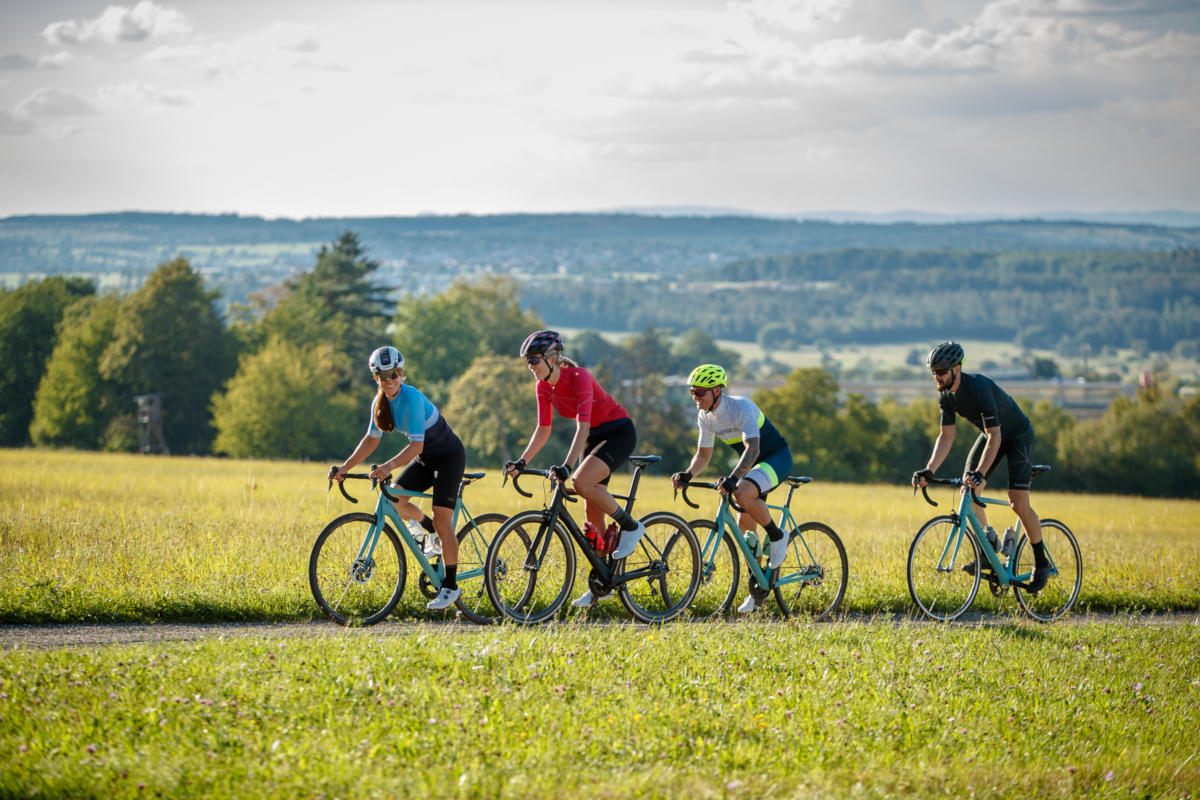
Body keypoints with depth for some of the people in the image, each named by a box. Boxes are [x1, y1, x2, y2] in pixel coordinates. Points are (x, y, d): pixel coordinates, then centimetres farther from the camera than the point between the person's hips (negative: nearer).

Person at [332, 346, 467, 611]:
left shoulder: (412, 398, -29)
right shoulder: (380, 402, -6)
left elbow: (417, 445, -36)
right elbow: (371, 439, 3)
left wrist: (390, 465, -50)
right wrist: (346, 467, -7)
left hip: (448, 456, -8)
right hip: (426, 459, 8)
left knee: (442, 520, -14)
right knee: (393, 501, -8)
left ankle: (450, 586, -8)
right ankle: (429, 529, 21)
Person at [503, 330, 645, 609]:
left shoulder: (578, 378, -27)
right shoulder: (544, 386, -4)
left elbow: (583, 427, -35)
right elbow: (543, 430, 2)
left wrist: (567, 466, -45)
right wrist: (522, 461, -10)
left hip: (619, 432, -8)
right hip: (594, 437, 8)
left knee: (581, 483, -31)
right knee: (593, 515, 4)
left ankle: (631, 526, -11)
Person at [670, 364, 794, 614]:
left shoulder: (741, 407, -27)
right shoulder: (705, 416, -5)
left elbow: (752, 448, -38)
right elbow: (703, 455, 3)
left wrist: (733, 478, -52)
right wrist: (688, 474, -18)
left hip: (777, 457, -8)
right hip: (753, 464, 8)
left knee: (743, 493, -35)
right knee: (745, 526, 3)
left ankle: (777, 537, -12)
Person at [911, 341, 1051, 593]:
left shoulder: (979, 388, -36)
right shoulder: (945, 395, -13)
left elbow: (994, 436, -40)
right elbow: (946, 436, -9)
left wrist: (980, 473, -50)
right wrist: (929, 471, -21)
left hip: (1018, 436, -7)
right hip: (990, 434, 7)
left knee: (1018, 503, -14)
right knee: (967, 492, -10)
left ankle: (1041, 563, 2)